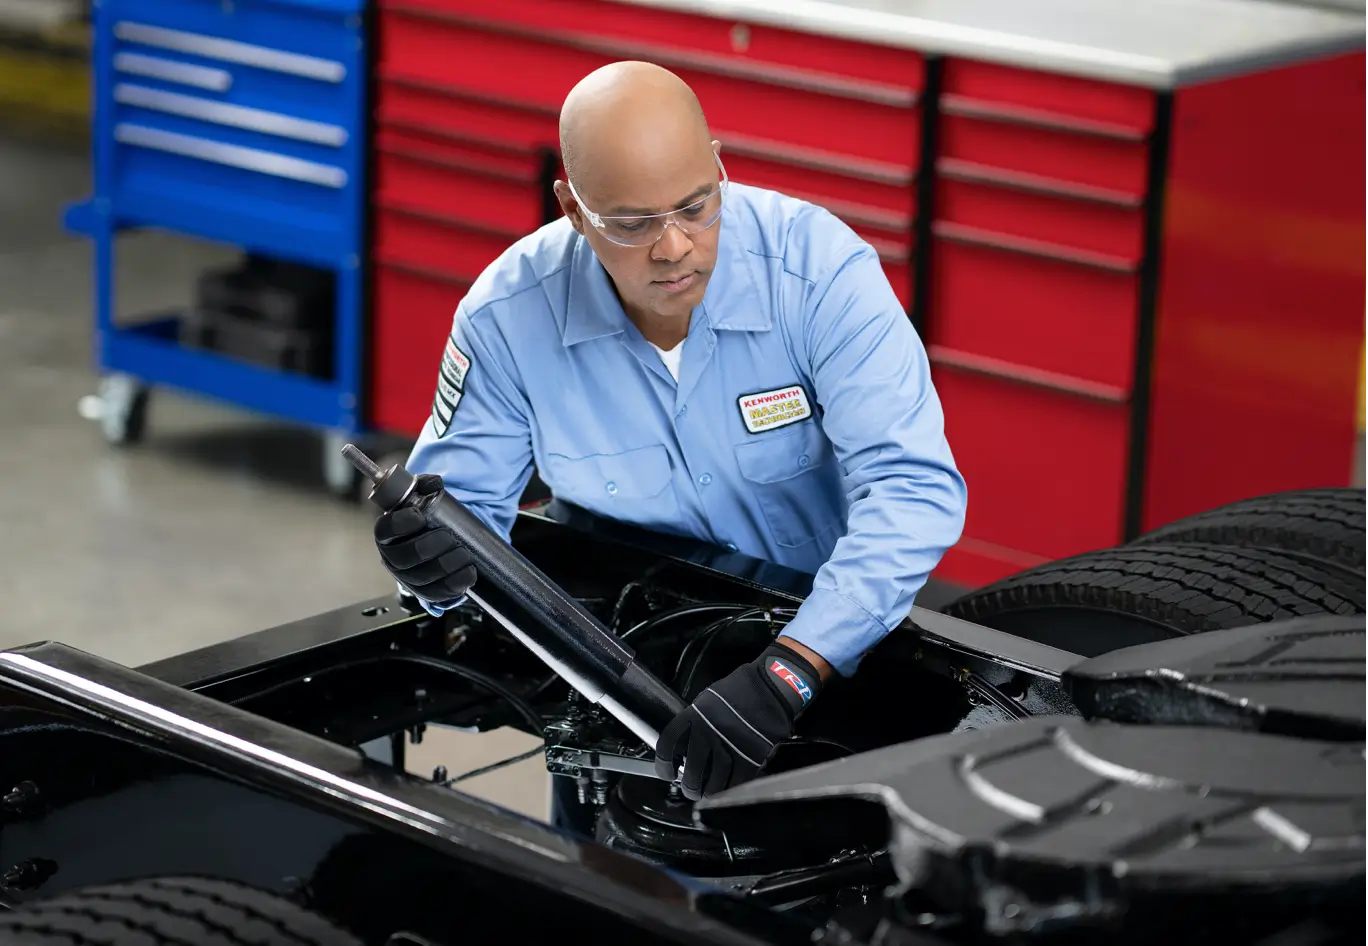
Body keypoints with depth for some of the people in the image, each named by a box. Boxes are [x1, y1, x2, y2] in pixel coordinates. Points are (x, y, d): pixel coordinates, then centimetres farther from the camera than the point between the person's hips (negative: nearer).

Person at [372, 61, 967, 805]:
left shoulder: (820, 268, -21)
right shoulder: (508, 316, -15)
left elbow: (912, 486, -27)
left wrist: (787, 674, -39)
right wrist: (436, 557, -32)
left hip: (832, 638, -1)